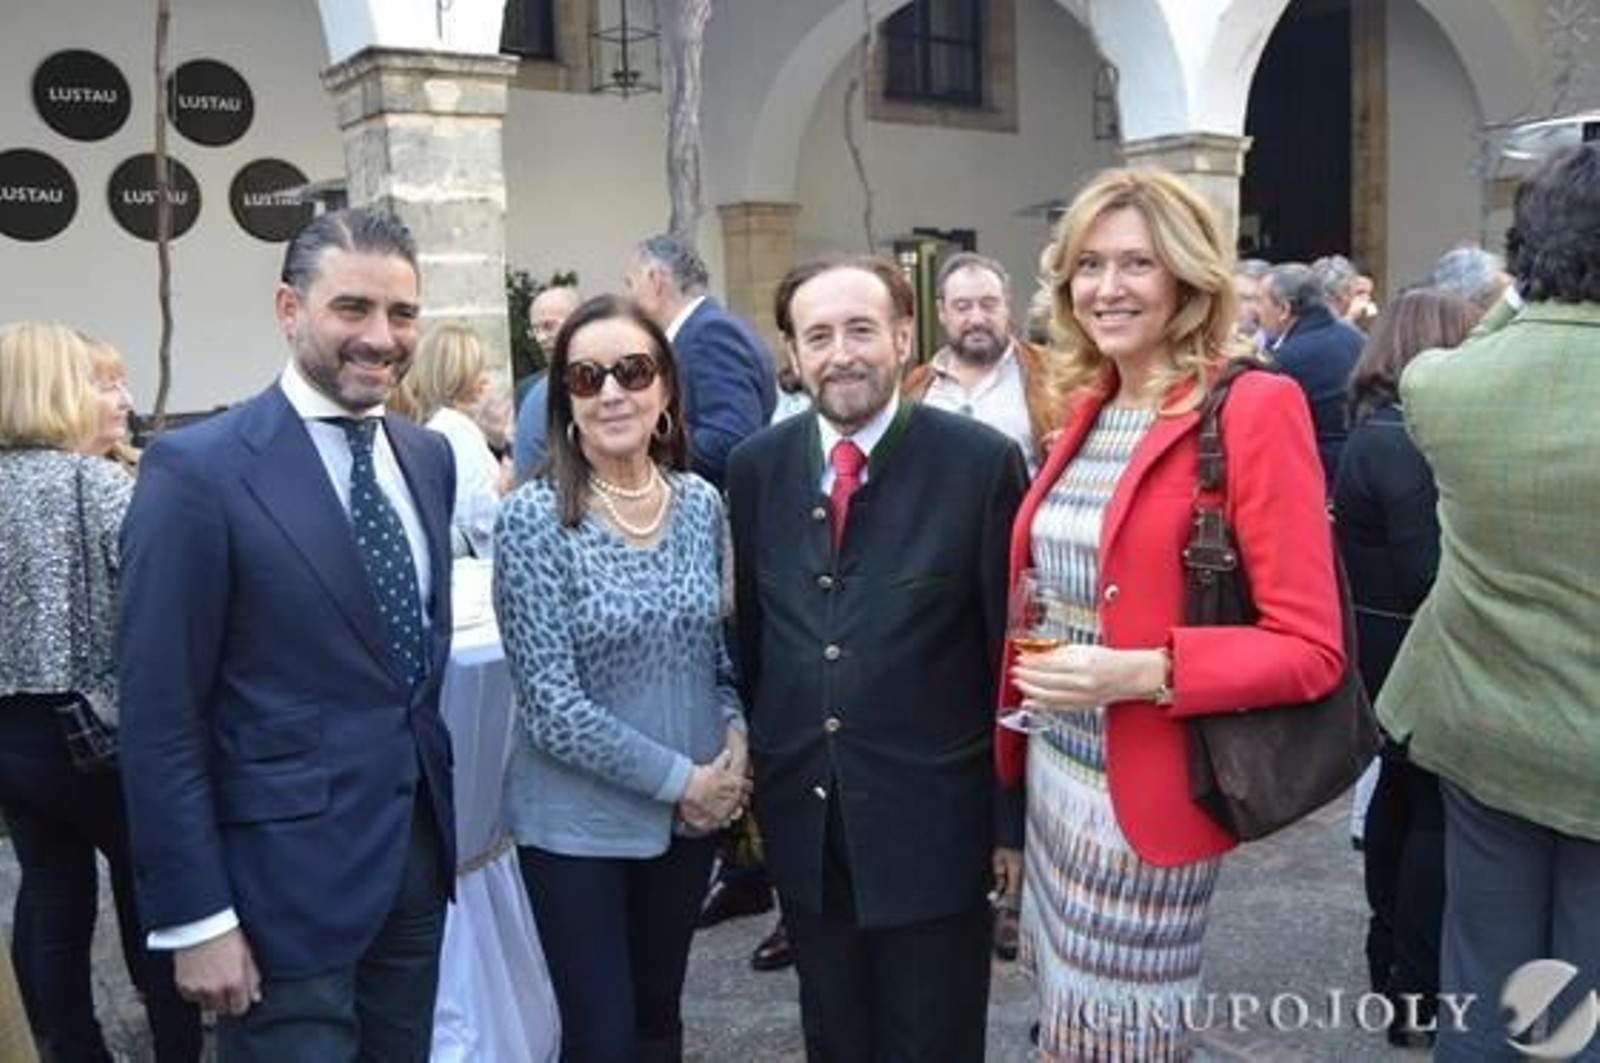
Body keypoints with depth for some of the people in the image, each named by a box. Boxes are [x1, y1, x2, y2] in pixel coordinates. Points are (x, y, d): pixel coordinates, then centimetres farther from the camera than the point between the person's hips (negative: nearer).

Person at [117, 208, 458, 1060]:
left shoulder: (428, 456, 6)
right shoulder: (197, 470, -14)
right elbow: (160, 720, -14)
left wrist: (435, 811, 14)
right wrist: (195, 918, -14)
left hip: (419, 849, 7)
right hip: (286, 875, -6)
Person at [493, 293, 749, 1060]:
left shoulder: (701, 503, -1)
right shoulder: (533, 518, -16)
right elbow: (550, 704, -18)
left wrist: (735, 740, -7)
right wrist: (679, 778, -16)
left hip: (694, 812, 5)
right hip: (579, 821, -4)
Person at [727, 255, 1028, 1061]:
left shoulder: (981, 461, -12)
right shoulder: (755, 467, 0)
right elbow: (747, 634, 7)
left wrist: (1016, 818, -5)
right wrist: (747, 780, 10)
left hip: (933, 822, -3)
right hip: (801, 819, 4)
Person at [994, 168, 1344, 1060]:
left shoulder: (1253, 406, -15)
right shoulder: (1089, 409, 7)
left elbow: (1311, 647, -17)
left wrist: (1145, 673, -27)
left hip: (1150, 791, -7)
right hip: (1053, 774, 7)